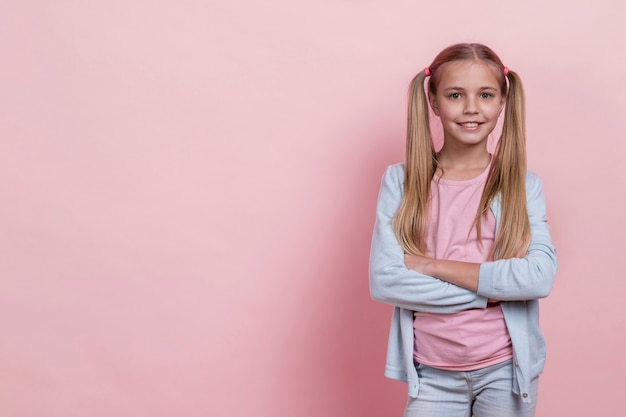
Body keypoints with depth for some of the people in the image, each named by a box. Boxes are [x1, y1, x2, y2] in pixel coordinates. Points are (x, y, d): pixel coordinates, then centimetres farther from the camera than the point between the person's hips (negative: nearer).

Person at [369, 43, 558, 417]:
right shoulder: (401, 182, -2)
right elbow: (384, 281, -11)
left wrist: (434, 266, -16)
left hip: (506, 370, 0)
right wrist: (489, 291, -15)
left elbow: (541, 276, -15)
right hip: (433, 375, 0)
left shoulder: (522, 184, -2)